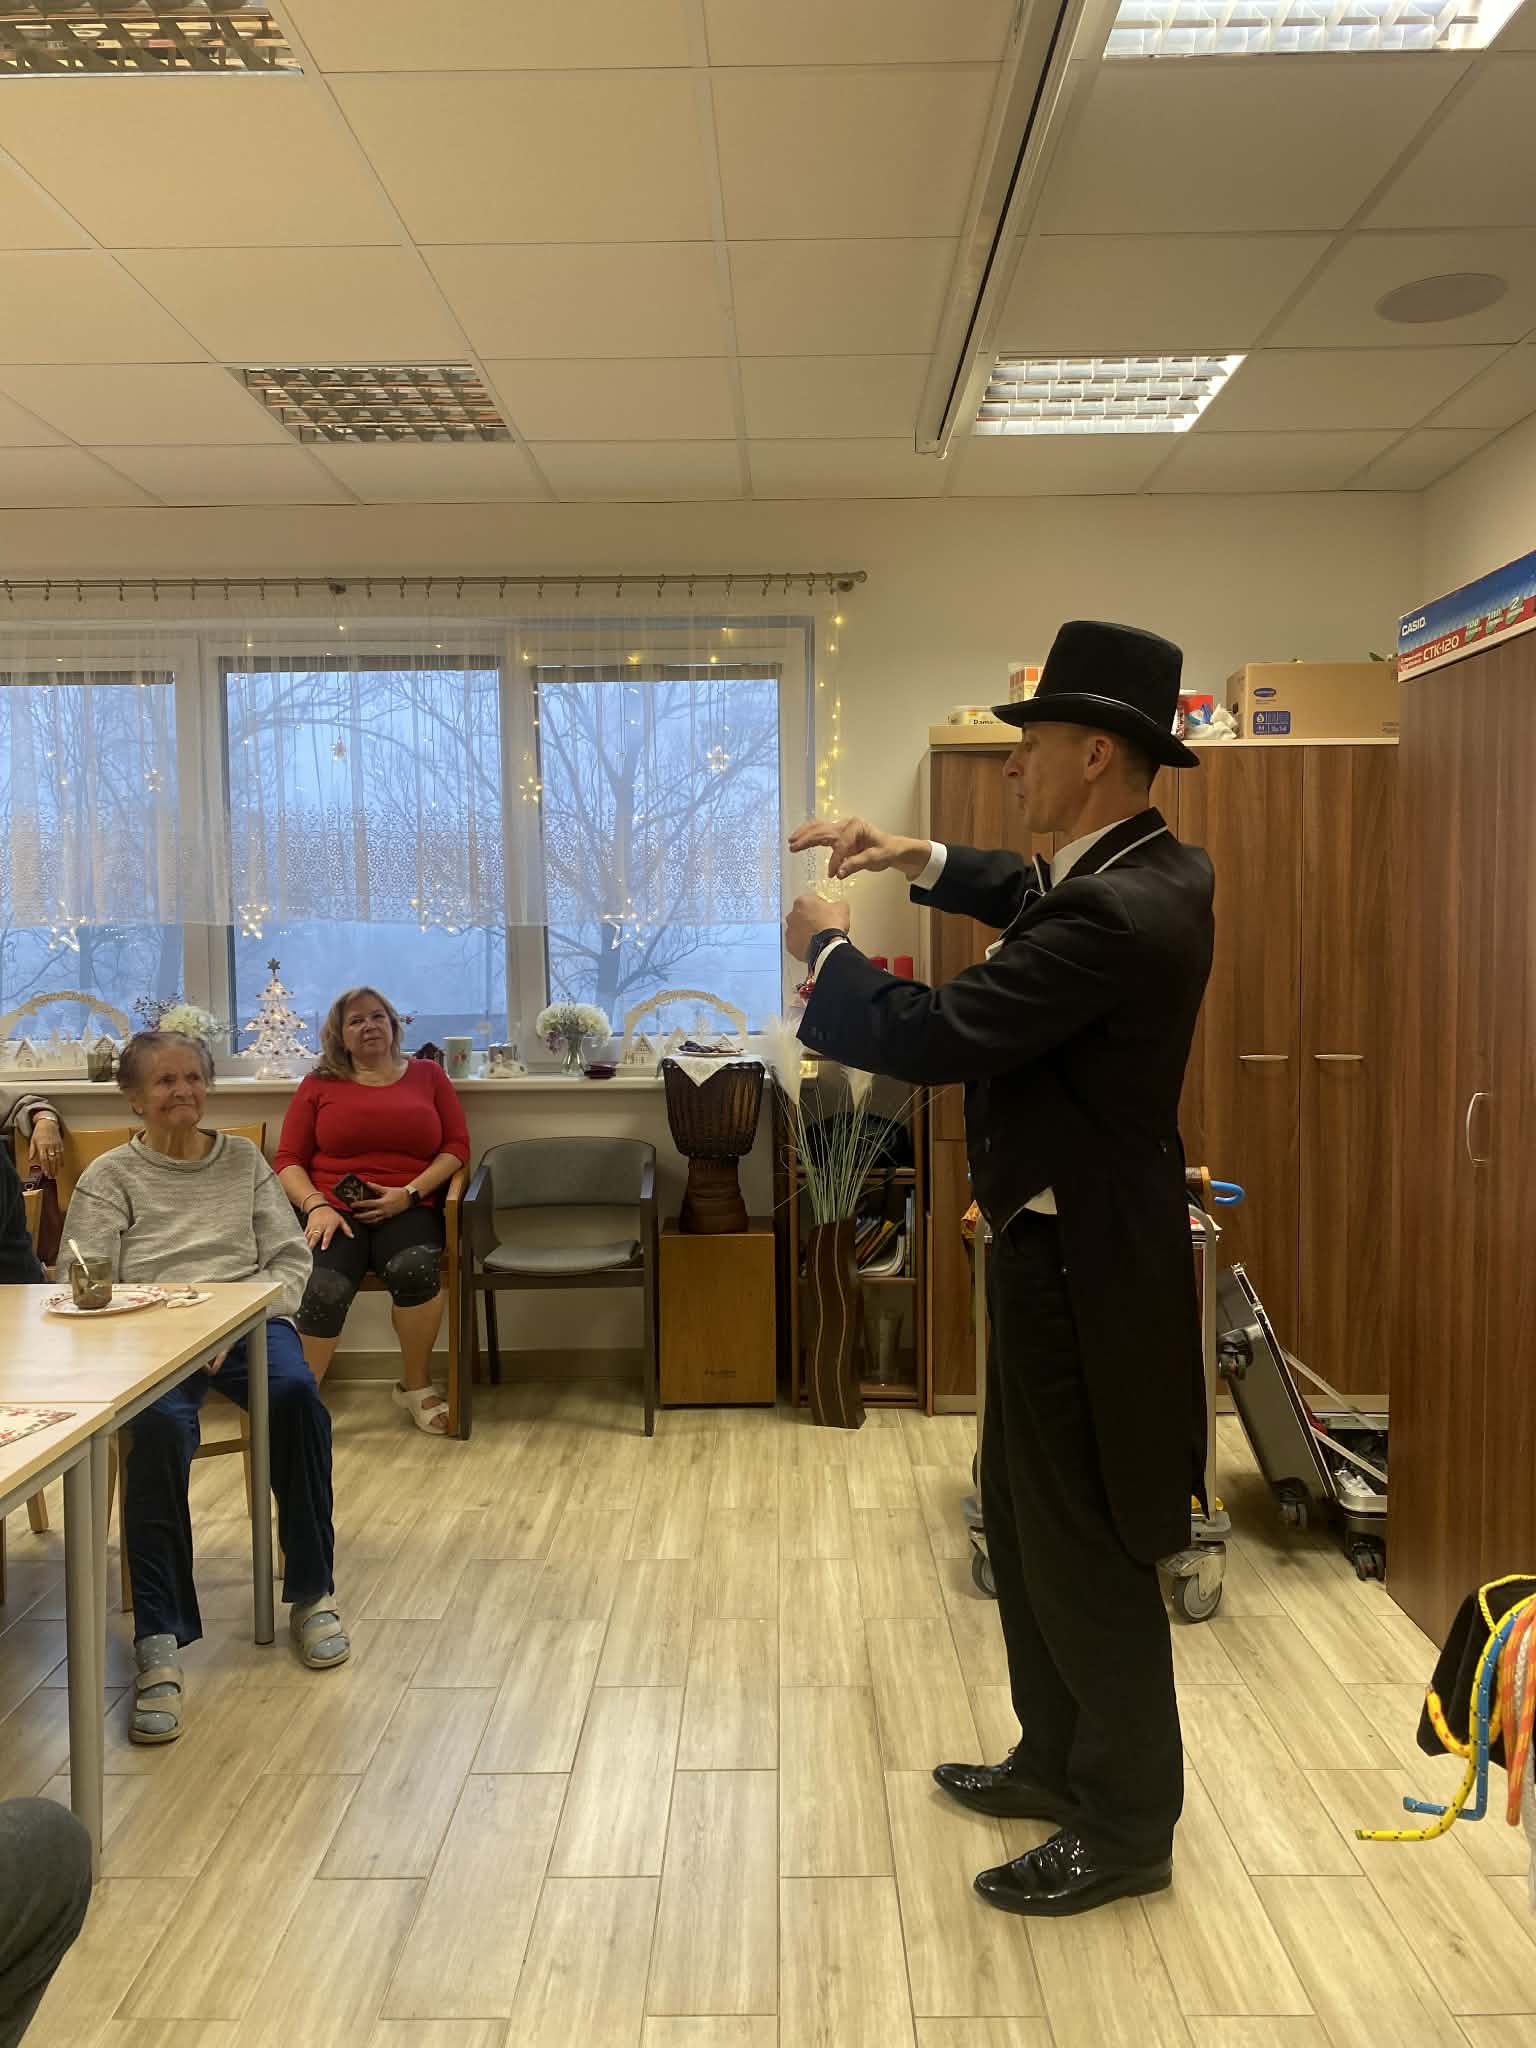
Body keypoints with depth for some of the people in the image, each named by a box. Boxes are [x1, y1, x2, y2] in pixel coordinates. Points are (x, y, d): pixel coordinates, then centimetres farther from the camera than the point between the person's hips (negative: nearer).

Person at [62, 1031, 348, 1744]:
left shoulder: (242, 1159, 18)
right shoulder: (110, 1176, 11)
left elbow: (291, 1257, 11)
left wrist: (237, 1323, -8)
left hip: (248, 1323, 2)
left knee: (297, 1394, -32)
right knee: (158, 1425, -36)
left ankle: (311, 1595, -16)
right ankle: (158, 1642, -31)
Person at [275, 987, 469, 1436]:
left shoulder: (427, 1075, 18)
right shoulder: (319, 1085, 17)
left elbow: (457, 1147, 9)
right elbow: (288, 1162, 11)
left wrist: (409, 1193, -7)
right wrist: (316, 1205, -9)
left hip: (408, 1209, 0)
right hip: (334, 1209, 0)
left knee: (414, 1268, -34)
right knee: (324, 1288, -33)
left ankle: (417, 1387, -10)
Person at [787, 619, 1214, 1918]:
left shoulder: (1118, 916, -28)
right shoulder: (1153, 869, 3)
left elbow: (925, 1038, -28)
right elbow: (1043, 900, 25)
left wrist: (827, 948, -9)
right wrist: (920, 862, 14)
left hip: (1080, 1264, -10)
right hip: (1077, 1239, 10)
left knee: (1084, 1548, 6)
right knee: (1027, 1520, 22)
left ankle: (1125, 1828, 26)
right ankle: (1061, 1761, 39)